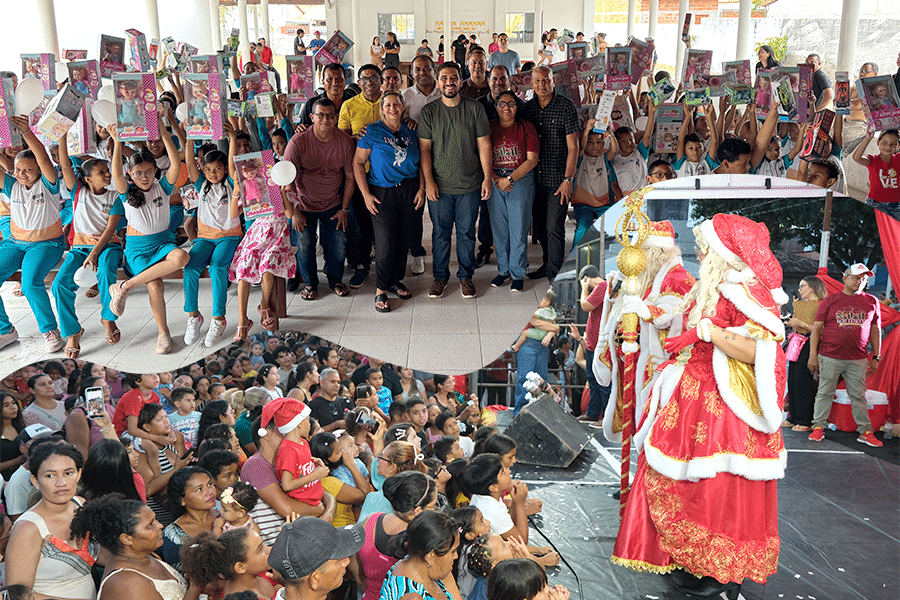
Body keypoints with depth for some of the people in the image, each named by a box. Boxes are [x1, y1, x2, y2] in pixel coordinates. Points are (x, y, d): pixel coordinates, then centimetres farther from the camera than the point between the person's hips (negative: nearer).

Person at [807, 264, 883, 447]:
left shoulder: (872, 302, 9)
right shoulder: (830, 301, 2)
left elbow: (875, 330, 13)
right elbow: (816, 328, 1)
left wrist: (876, 357, 9)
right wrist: (813, 355, -4)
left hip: (858, 359, 2)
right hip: (829, 357, -1)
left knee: (858, 396, 6)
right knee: (825, 393, 3)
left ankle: (865, 432, 14)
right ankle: (818, 427, 11)